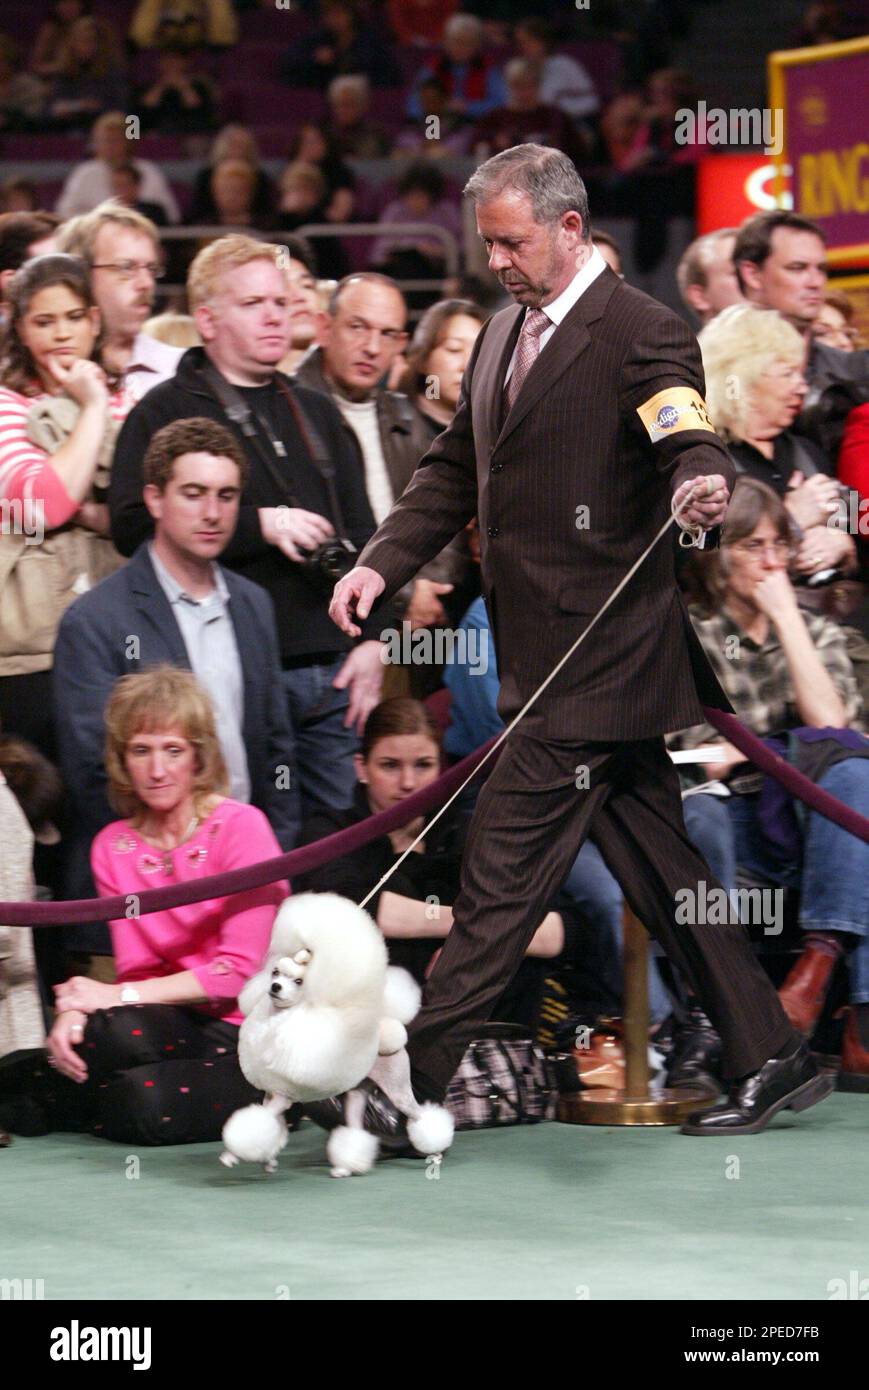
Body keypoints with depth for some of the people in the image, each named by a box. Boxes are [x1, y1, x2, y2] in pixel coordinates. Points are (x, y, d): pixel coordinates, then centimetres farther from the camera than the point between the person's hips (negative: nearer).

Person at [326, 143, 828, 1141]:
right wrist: (384, 561, 6)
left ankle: (408, 1088, -4)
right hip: (548, 658, 9)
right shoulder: (502, 335, 15)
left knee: (501, 874, -7)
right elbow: (453, 470, 20)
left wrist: (700, 486, -48)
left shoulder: (642, 335, -12)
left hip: (594, 666, -9)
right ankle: (770, 1059, 19)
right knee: (657, 867, 12)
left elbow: (688, 439, -25)